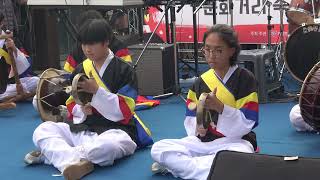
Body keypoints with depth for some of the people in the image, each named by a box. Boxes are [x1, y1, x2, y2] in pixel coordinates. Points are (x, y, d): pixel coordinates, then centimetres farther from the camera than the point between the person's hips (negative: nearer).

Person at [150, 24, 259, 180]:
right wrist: (198, 128, -14)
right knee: (157, 149, -14)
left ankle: (177, 164, -25)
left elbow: (248, 123, -14)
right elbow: (191, 118, 10)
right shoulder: (200, 82, 6)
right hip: (203, 141, 4)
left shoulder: (245, 79, -7)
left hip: (235, 141, -3)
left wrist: (220, 107, -28)